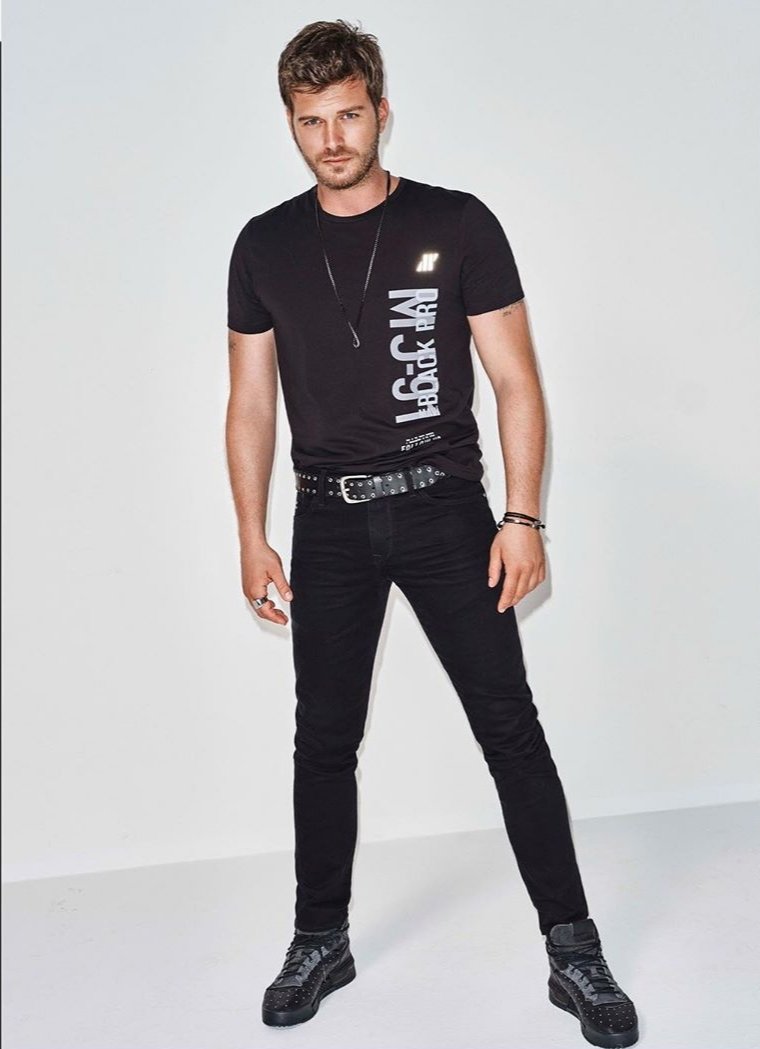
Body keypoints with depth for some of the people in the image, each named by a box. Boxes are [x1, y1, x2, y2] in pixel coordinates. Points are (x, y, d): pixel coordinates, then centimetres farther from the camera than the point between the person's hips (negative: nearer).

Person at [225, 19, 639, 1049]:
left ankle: (573, 951, 10)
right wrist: (252, 537, 4)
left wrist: (524, 517, -10)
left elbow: (516, 381, -2)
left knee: (512, 730, -3)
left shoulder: (458, 224, -1)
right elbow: (251, 403, 9)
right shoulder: (266, 247, 7)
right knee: (324, 741, 10)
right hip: (329, 520, 3)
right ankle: (321, 942, 27)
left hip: (445, 508, -2)